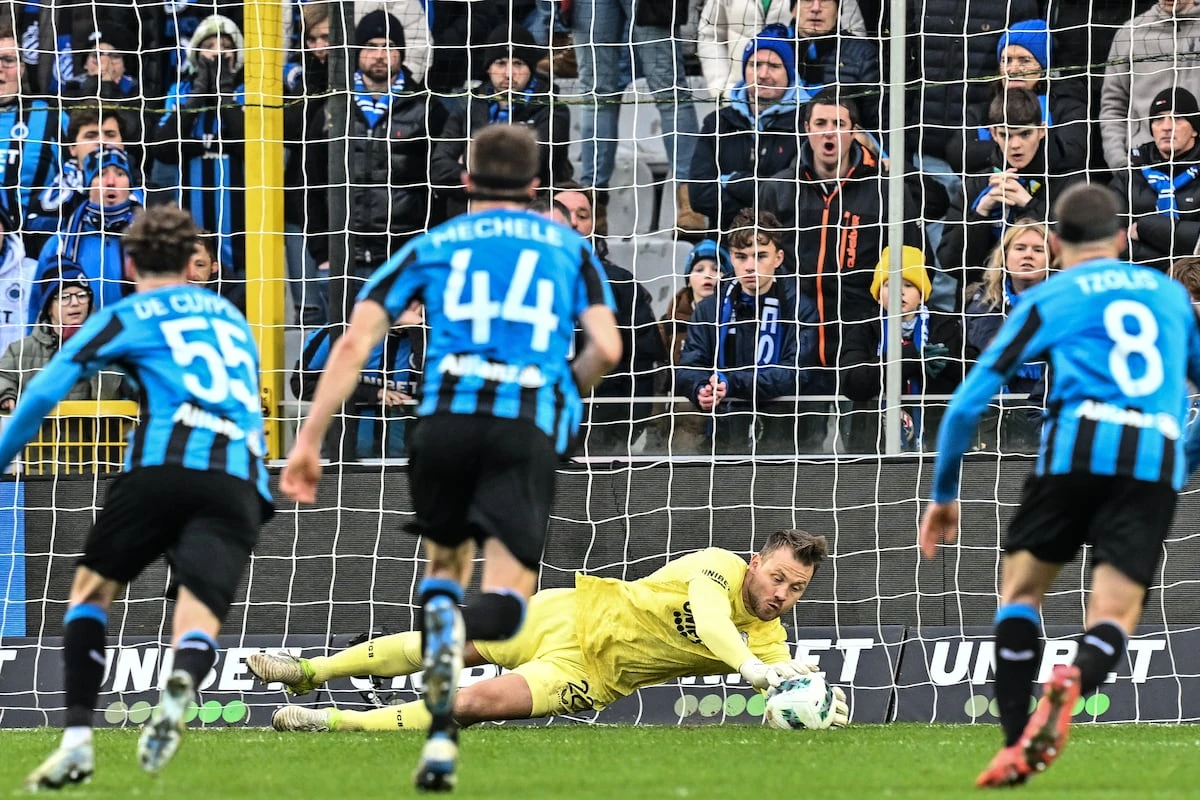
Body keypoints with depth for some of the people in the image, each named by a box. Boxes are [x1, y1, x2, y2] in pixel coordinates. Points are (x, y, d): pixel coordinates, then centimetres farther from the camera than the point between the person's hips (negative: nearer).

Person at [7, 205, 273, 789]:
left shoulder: (126, 317, 15)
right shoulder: (231, 318, 30)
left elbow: (44, 392, 8)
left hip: (165, 463, -3)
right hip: (241, 481, 3)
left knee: (92, 586, 17)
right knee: (199, 616, -7)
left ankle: (77, 737, 4)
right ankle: (181, 688, -45)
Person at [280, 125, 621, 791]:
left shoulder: (430, 246, 18)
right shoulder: (570, 248, 19)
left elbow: (354, 343, 7)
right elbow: (605, 349, 5)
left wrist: (308, 440, 7)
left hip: (445, 417, 1)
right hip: (530, 426, -1)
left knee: (446, 563, 23)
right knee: (505, 604, -1)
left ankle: (441, 734, 0)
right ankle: (463, 625, -41)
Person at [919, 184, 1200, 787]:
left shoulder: (1046, 300, 14)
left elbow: (968, 404, 12)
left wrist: (944, 495, 23)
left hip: (1080, 445, -2)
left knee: (1021, 586, 15)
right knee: (1113, 618, 2)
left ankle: (1016, 747, 1)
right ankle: (1075, 678, -34)